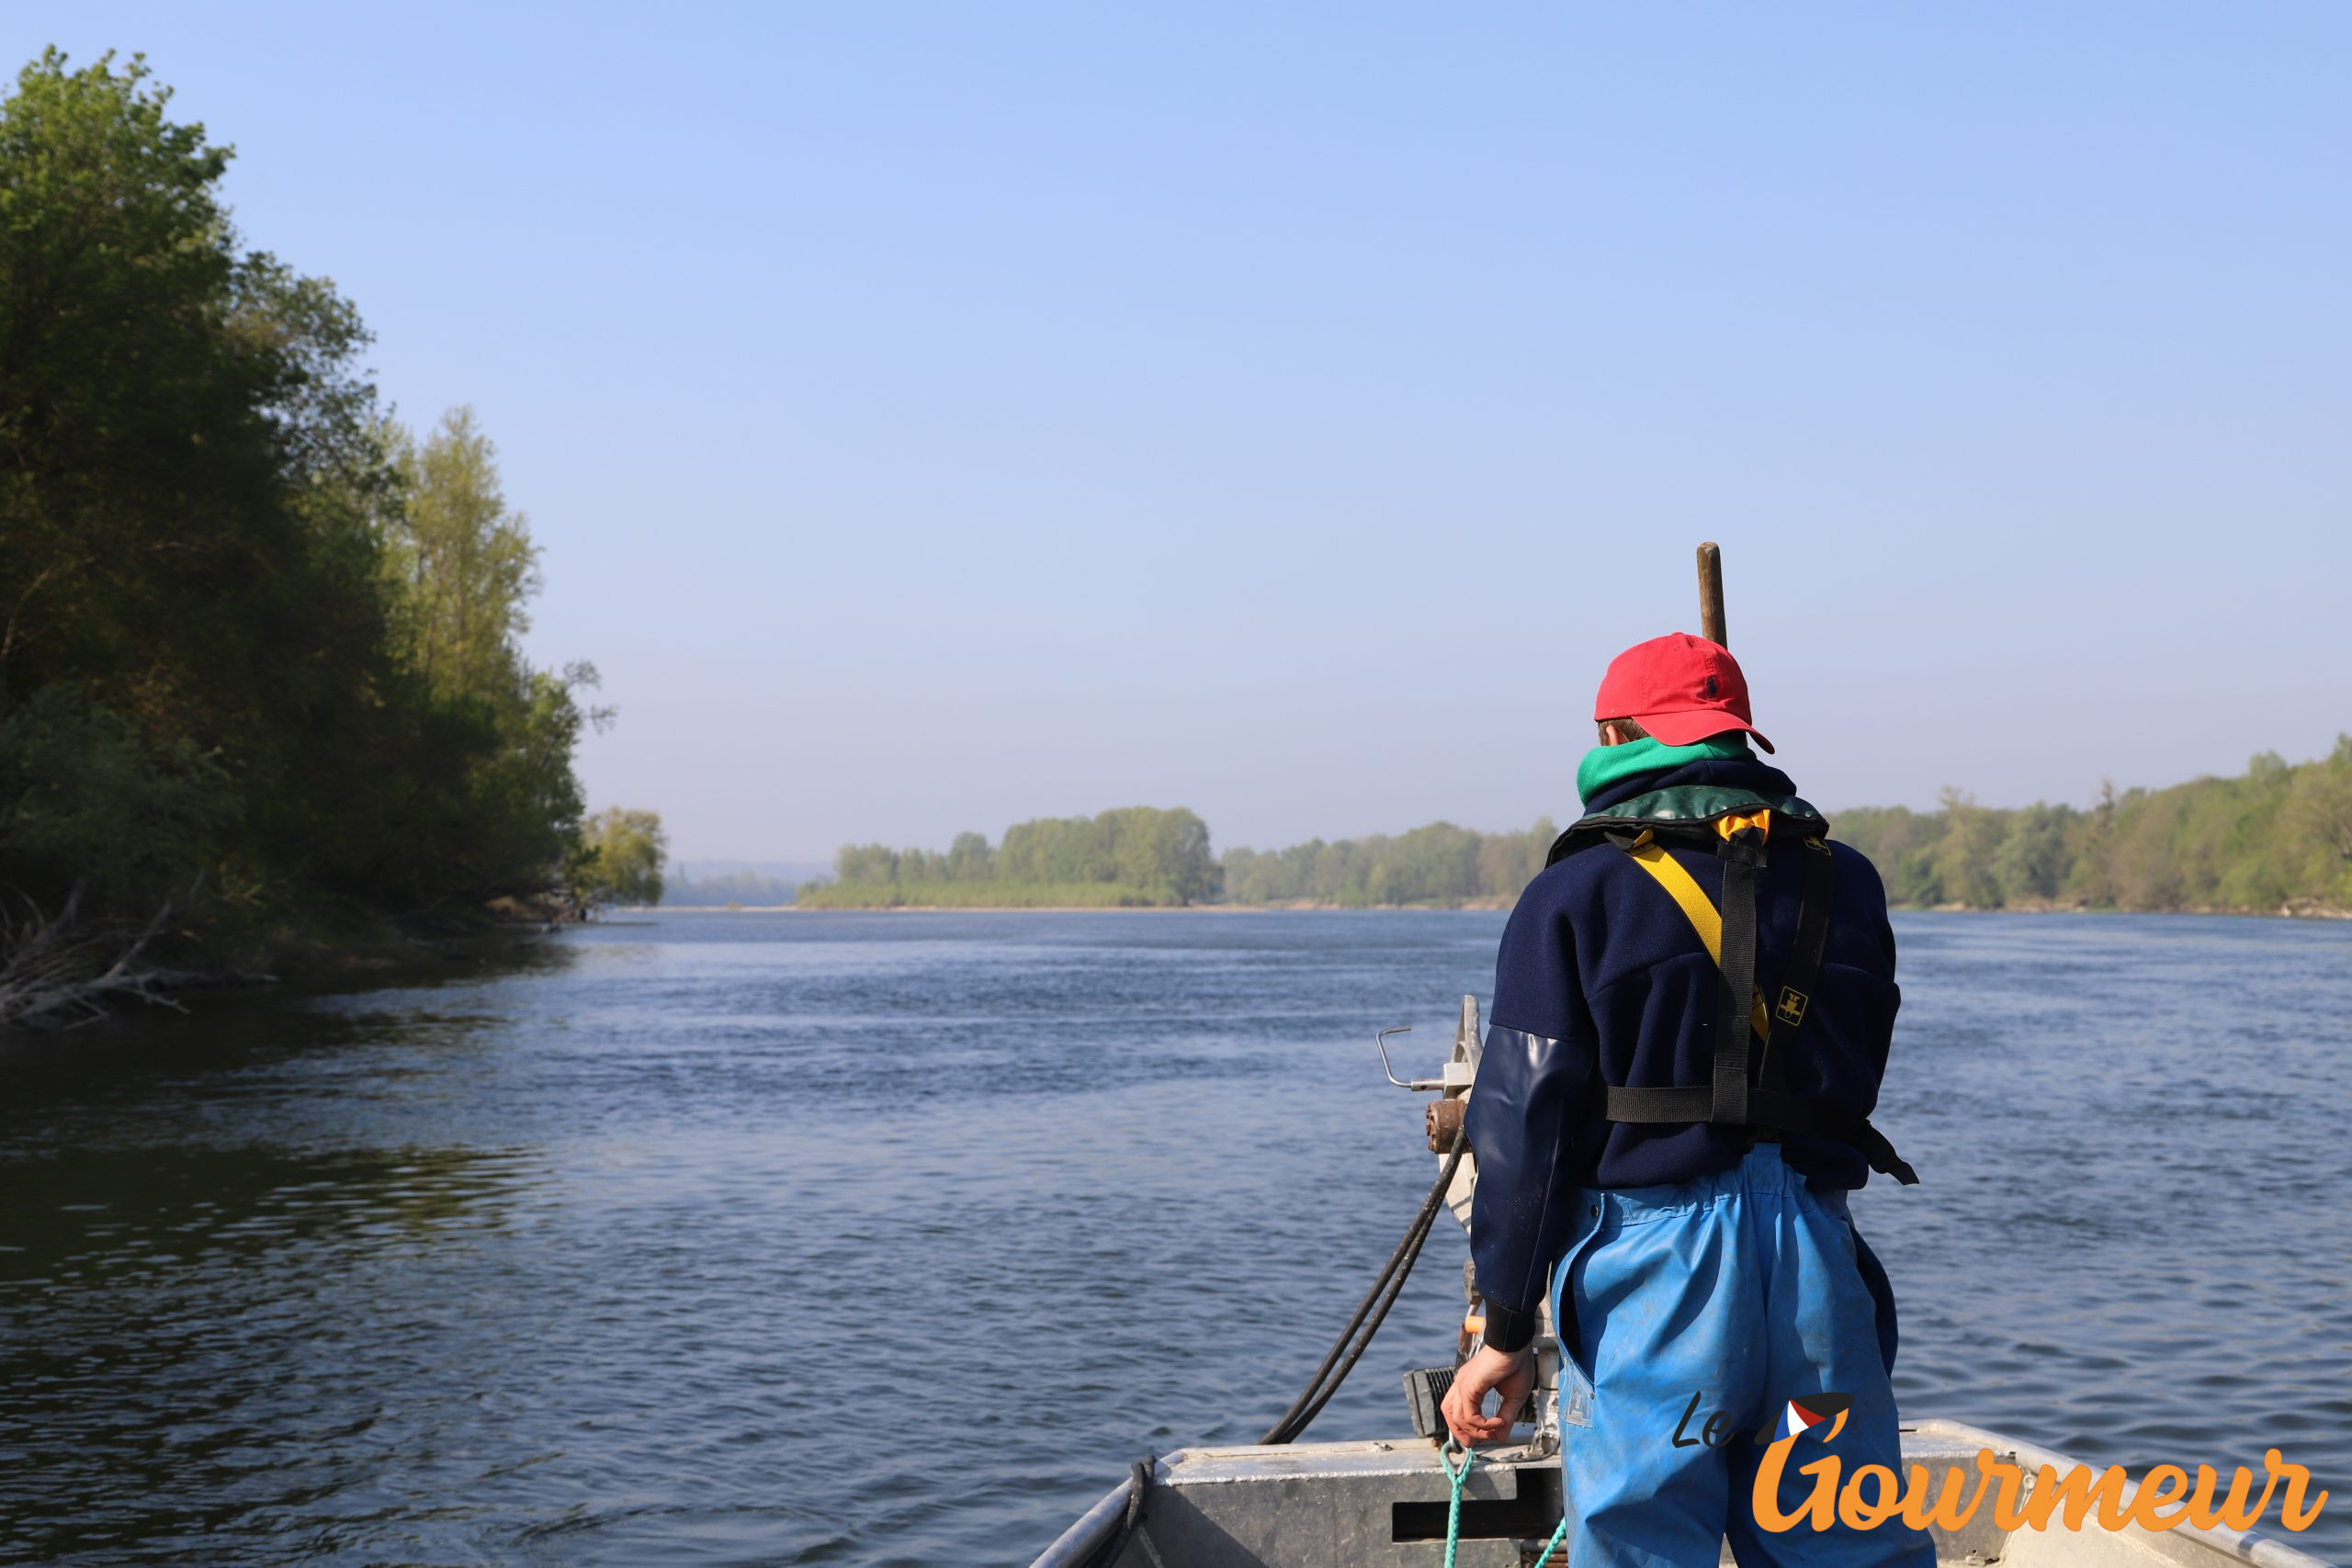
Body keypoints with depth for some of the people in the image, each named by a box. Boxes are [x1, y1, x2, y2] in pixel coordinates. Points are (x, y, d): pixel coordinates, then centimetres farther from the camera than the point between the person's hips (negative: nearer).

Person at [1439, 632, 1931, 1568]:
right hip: (1816, 1256, 4)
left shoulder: (1576, 894, -2)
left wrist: (1505, 1331, -2)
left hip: (1649, 1255, -4)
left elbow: (1526, 1125, -5)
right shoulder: (1845, 884, 11)